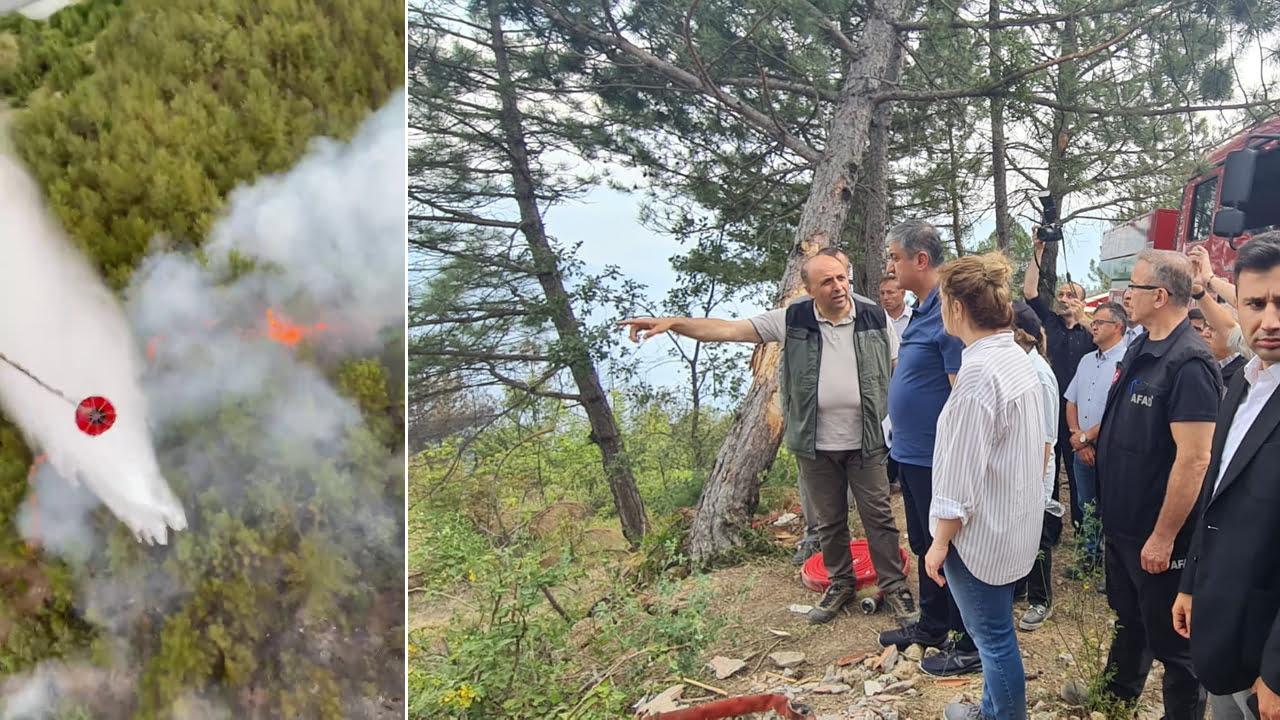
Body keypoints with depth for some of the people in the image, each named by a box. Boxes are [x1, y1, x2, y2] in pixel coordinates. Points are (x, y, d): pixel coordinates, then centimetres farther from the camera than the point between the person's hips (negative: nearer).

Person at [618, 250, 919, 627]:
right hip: (815, 444, 1)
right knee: (829, 521, 14)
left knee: (879, 517, 7)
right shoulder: (793, 320, -4)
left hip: (866, 441, -1)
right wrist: (673, 323, -19)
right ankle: (840, 582, 33)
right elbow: (730, 329, -8)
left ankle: (894, 587, 22)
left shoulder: (875, 318, -2)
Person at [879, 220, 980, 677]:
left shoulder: (948, 313, -21)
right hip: (912, 453, 10)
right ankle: (932, 626, 39)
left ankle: (970, 646, 19)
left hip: (937, 459, -10)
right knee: (924, 546, 22)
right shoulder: (921, 310, 10)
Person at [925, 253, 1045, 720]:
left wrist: (940, 542, -14)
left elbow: (962, 472, -22)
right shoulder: (1016, 356, 4)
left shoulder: (979, 370, -24)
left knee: (993, 636, 6)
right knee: (993, 630, 23)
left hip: (982, 530, -10)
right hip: (1013, 520, 10)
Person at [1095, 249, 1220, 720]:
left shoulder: (1188, 363, -23)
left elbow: (1194, 458, -26)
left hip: (1157, 535, -9)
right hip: (1121, 522, 9)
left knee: (1170, 639, 9)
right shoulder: (1140, 350, 4)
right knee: (1128, 618, 26)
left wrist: (1163, 536, -23)